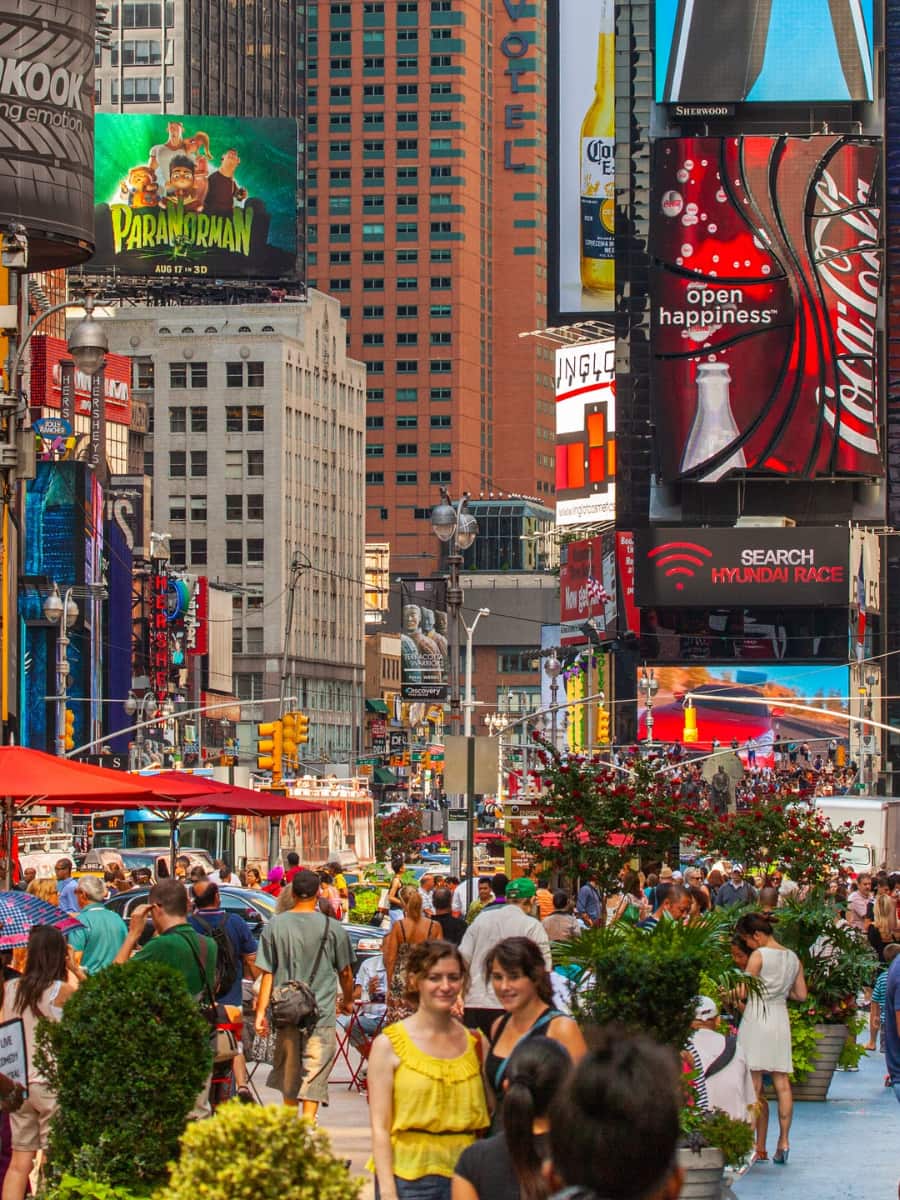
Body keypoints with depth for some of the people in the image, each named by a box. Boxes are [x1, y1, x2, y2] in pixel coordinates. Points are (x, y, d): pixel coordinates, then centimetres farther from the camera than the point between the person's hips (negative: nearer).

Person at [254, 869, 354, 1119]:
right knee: (315, 1071, 0)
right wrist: (348, 1001, 23)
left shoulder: (275, 925, -1)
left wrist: (261, 1011, 2)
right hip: (322, 1012, -2)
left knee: (288, 1073, 17)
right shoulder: (332, 928, -4)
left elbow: (267, 972, -2)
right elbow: (345, 972, 5)